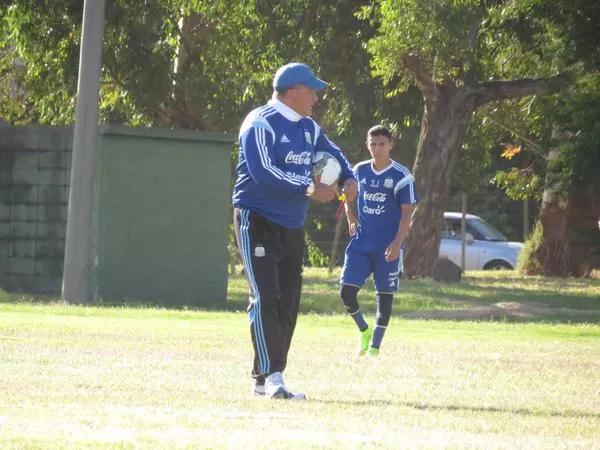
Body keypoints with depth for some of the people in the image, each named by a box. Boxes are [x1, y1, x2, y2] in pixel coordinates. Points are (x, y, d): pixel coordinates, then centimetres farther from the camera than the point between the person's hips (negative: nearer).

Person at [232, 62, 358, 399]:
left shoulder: (308, 127, 12)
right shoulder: (261, 124, -14)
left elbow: (333, 153, 25)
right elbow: (262, 172, -26)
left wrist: (349, 178, 2)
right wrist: (308, 188, -28)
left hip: (293, 227, 9)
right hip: (258, 222, -9)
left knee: (288, 305, 7)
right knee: (266, 297, -17)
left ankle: (265, 380, 14)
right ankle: (271, 376, -22)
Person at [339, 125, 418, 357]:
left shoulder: (401, 176, -7)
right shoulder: (359, 171, 5)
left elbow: (407, 213, -9)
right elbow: (349, 196, 24)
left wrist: (397, 243, -19)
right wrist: (352, 219, 6)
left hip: (387, 246, -3)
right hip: (361, 242, 3)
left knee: (384, 295, 3)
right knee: (346, 290, -8)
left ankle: (375, 347, 13)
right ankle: (364, 331, 17)